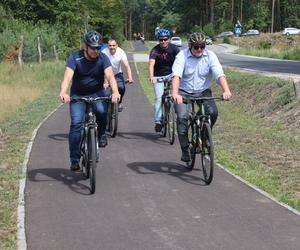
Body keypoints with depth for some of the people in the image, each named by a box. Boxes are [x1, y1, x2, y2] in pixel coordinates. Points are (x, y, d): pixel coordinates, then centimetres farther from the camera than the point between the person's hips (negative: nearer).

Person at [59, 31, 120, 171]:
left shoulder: (103, 58, -13)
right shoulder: (75, 58, -17)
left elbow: (110, 76, -26)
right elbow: (67, 76, -30)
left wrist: (115, 92, -46)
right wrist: (63, 92, -49)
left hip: (97, 93, 1)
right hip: (78, 95, -1)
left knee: (102, 110, -31)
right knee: (76, 124, -15)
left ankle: (101, 134, -1)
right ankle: (74, 159, -5)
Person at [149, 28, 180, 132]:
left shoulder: (174, 48, -11)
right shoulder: (155, 50, -18)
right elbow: (151, 64, -31)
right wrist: (151, 77, -49)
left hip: (171, 74, 2)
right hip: (158, 77, -2)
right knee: (158, 98, -11)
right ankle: (158, 121, -6)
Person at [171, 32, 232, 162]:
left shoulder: (210, 56, -9)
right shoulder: (182, 56, -15)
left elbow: (220, 75, -21)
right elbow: (176, 75, -29)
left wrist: (226, 90, -40)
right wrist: (175, 93, -47)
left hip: (203, 91, 2)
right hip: (184, 92, -2)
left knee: (213, 112, -22)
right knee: (182, 117, -22)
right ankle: (185, 149, -9)